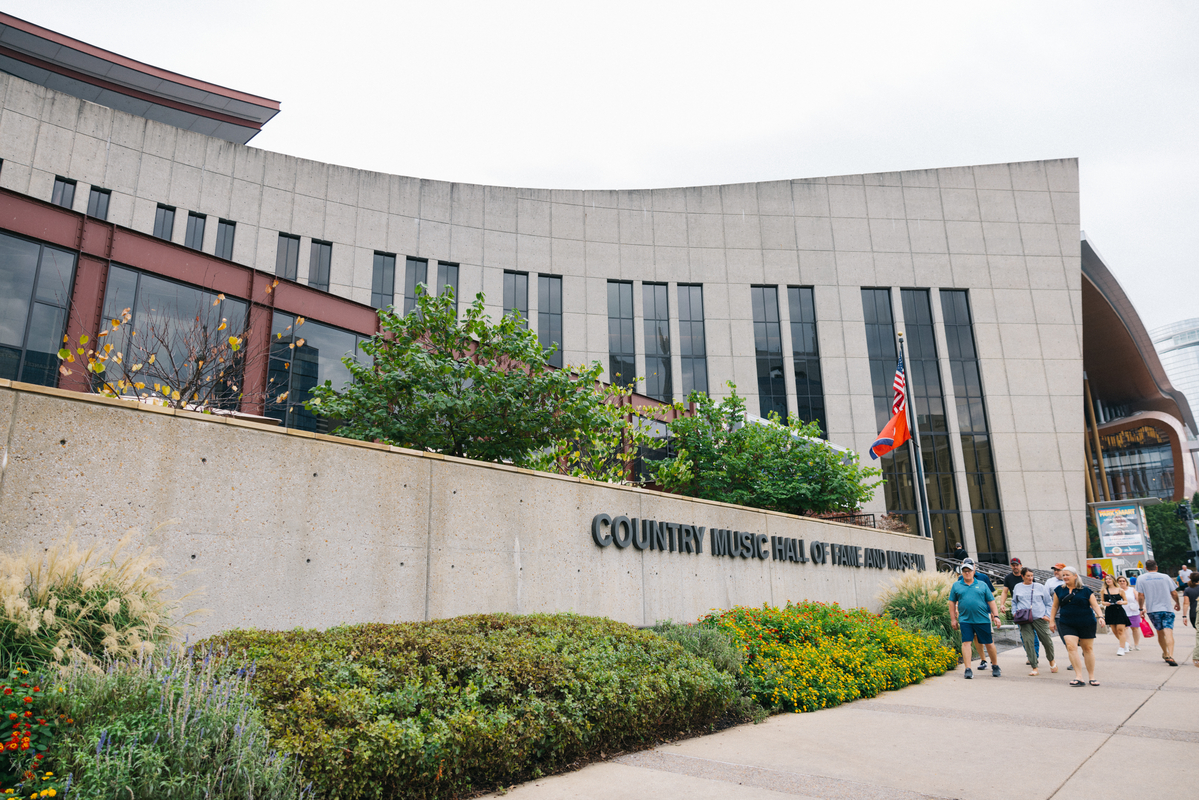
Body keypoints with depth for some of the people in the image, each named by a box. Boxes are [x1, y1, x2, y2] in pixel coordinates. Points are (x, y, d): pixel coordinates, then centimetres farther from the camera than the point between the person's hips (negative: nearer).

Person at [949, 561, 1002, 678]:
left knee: (989, 643, 8)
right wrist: (953, 619, 6)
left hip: (983, 619, 1)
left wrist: (996, 616, 1)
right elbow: (952, 602, 10)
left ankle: (995, 666, 28)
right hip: (965, 620, 0)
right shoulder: (956, 586, 7)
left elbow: (991, 601, 10)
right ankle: (968, 669, -4)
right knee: (966, 642, -7)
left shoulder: (982, 585, 8)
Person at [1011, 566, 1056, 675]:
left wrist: (1047, 615, 2)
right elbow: (1014, 602, 23)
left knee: (1047, 641, 3)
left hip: (1039, 618, 0)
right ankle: (1034, 668, -2)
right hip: (1024, 620, 1)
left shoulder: (1040, 587, 8)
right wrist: (1014, 613, 10)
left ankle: (1051, 661, 33)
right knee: (1028, 642, -8)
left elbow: (1049, 603, 13)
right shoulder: (1017, 587, 12)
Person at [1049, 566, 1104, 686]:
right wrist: (1052, 620, 9)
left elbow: (1095, 605, -1)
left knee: (1088, 648, 7)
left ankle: (1091, 677, 20)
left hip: (1086, 624, -1)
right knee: (1071, 647, -15)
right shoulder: (1059, 590, 6)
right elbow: (1055, 606, 12)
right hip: (1067, 624, 1)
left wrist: (1100, 616, -18)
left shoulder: (1086, 591, 0)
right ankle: (1079, 677, -13)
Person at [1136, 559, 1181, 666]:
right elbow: (1174, 593, 7)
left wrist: (1141, 608, 9)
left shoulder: (1141, 578, 0)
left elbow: (1140, 596, -4)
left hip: (1152, 610, 1)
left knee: (1160, 632, 17)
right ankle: (1170, 656, -22)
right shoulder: (1165, 577, 3)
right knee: (1168, 632, -9)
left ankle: (1165, 654, 30)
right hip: (1167, 609, -1)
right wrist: (1177, 603, 25)